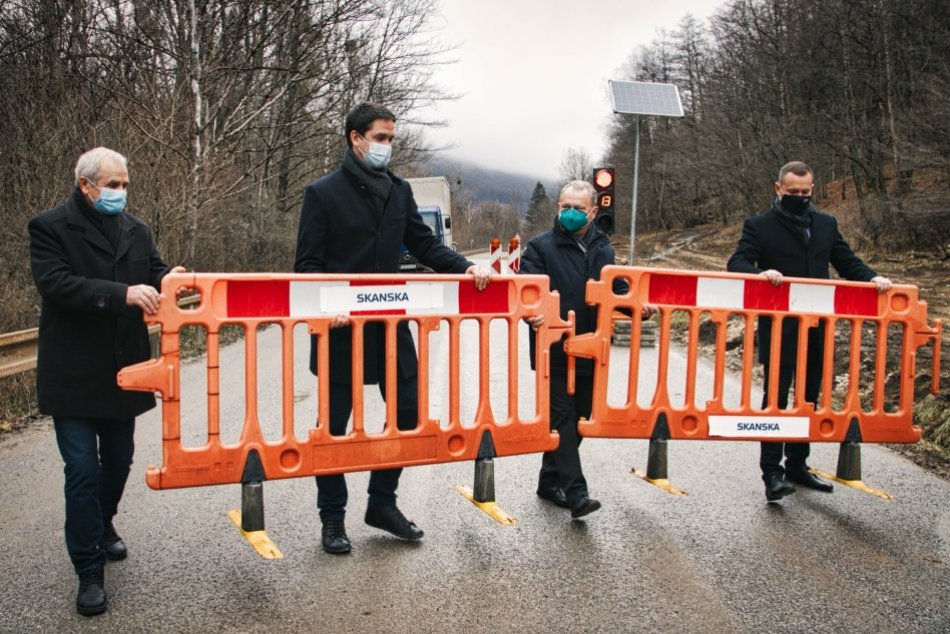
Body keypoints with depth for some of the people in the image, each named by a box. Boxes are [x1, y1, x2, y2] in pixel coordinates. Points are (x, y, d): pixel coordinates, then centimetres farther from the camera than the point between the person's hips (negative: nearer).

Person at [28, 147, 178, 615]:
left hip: (122, 370, 5)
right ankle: (89, 571, 12)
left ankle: (101, 525, 45)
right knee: (83, 471, -1)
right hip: (73, 375, -5)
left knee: (118, 461, 18)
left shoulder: (136, 230, 9)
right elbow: (56, 284, -21)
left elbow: (153, 276, 6)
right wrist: (122, 294, -31)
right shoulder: (49, 227, -8)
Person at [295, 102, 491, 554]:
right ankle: (333, 518, 22)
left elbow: (425, 245, 10)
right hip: (341, 328, -5)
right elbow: (307, 263, -7)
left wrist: (465, 267, -7)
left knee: (407, 412, 9)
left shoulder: (399, 191, 10)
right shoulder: (323, 193, -5)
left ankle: (382, 503, 27)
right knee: (335, 423, 5)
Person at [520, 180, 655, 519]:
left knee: (578, 418, 13)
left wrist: (637, 306, -6)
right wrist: (532, 311, -35)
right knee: (562, 417, -6)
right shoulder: (541, 246, -4)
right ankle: (575, 492, -5)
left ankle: (551, 481, 27)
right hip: (554, 350, -6)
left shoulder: (603, 249, 12)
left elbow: (617, 290, 15)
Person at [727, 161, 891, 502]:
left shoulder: (826, 224, 14)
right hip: (778, 329, -5)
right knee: (776, 396, -5)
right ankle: (772, 472, 0)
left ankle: (797, 465, 27)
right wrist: (760, 273, -30)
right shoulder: (759, 225, -1)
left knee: (809, 397, 13)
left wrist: (872, 277, -5)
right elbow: (736, 263, -10)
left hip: (817, 328, 6)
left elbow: (847, 262, 14)